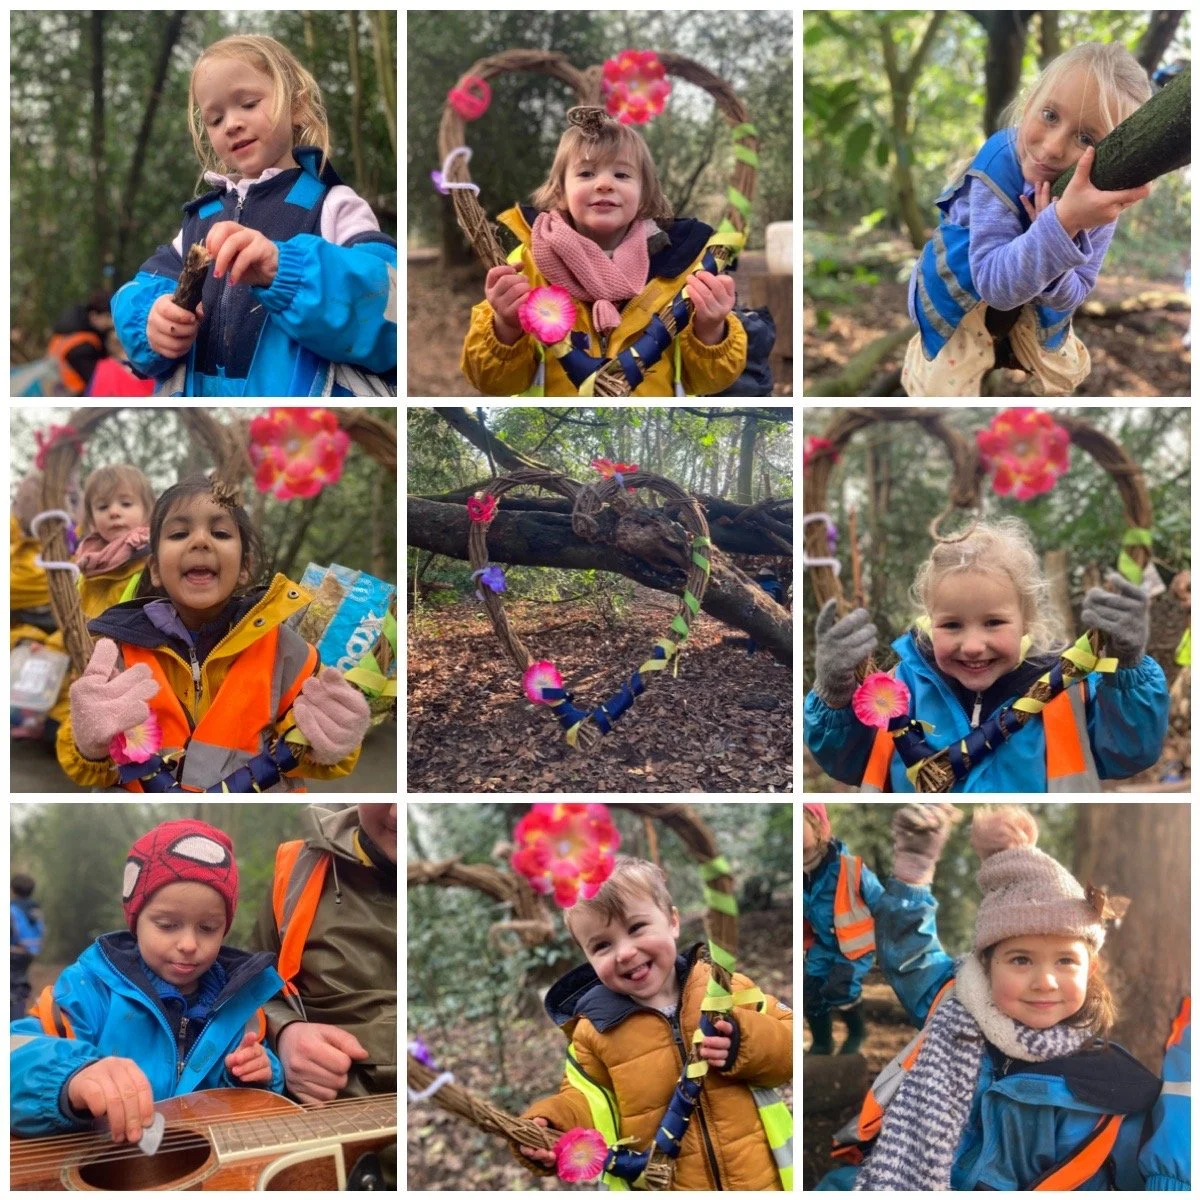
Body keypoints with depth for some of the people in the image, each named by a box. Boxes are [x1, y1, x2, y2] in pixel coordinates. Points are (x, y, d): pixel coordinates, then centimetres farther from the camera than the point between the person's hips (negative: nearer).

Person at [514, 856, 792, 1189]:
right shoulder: (596, 1030, -3)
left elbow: (788, 1041, -3)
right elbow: (588, 1102, 1)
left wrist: (747, 1043, -22)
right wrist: (549, 1127, -20)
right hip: (665, 1184, 0)